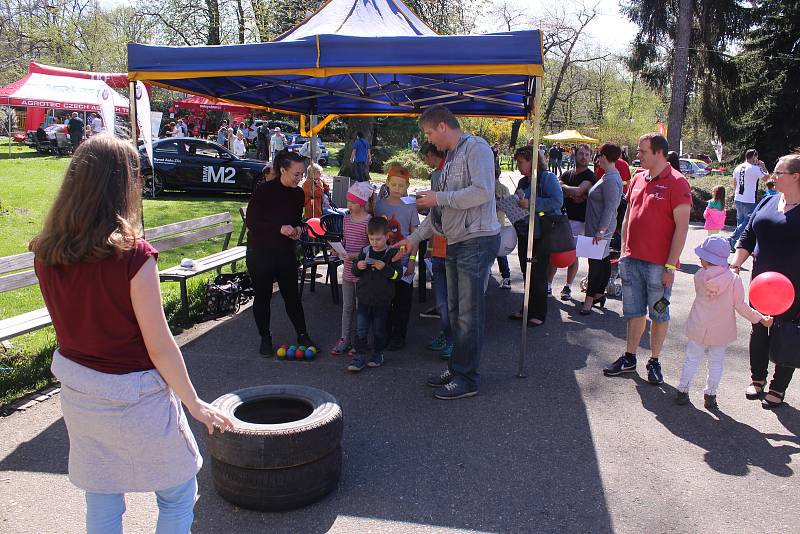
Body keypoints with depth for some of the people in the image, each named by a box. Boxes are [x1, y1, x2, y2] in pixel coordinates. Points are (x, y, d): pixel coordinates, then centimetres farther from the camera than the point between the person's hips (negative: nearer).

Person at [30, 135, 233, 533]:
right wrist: (194, 403, -9)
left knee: (101, 500, 23)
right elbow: (159, 346, -18)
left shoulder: (46, 253, -7)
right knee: (178, 493, 17)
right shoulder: (133, 255, -25)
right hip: (134, 398, -6)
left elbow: (70, 321, 6)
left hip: (76, 393, 6)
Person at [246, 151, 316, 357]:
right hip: (260, 252, -4)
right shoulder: (264, 190, -17)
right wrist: (279, 229, -25)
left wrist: (297, 228, -7)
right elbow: (251, 223, -16)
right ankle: (265, 338, 23)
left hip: (285, 251, 4)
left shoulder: (298, 194, 0)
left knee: (292, 295, 8)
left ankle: (302, 335, 21)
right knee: (263, 296, 8)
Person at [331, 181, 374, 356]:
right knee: (347, 306, 14)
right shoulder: (347, 218, 7)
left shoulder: (369, 221, -14)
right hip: (347, 269, 6)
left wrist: (355, 256, -24)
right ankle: (345, 339, 23)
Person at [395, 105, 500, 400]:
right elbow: (442, 209, 23)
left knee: (469, 314, -5)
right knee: (455, 310, 13)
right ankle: (456, 368, 24)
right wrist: (415, 237, 20)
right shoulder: (451, 158, 20)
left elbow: (482, 192, -22)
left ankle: (467, 378, 4)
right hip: (455, 243, 9)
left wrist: (439, 198, -13)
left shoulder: (476, 148, -8)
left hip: (477, 240, -9)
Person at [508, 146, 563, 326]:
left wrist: (530, 204, -25)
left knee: (538, 275, 0)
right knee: (527, 273, 14)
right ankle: (527, 309, 25)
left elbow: (557, 202, -23)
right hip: (524, 234, 8)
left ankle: (539, 314, 11)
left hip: (541, 235, -7)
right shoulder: (522, 182, 13)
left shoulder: (548, 178, -11)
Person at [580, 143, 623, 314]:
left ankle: (590, 299, 2)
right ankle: (599, 293, 25)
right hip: (599, 228, 10)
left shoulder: (611, 179, -20)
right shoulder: (609, 176, 12)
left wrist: (601, 231, -25)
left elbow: (609, 208, -24)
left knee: (596, 263, -4)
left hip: (600, 229, -10)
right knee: (604, 260, 15)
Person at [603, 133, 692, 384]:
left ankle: (654, 362, 20)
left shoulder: (676, 182, -9)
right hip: (632, 259, 6)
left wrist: (671, 266, -15)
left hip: (658, 264, -6)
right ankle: (629, 358, 25)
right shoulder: (637, 179, 11)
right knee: (634, 312, 14)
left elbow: (681, 226, -12)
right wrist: (624, 251, 13)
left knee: (659, 314, 7)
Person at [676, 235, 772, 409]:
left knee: (692, 359, 12)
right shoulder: (734, 279, -13)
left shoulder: (699, 276, -12)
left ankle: (682, 390, 17)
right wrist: (761, 318, 1)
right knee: (716, 363, 14)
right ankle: (710, 395, 20)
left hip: (699, 328, 0)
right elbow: (741, 306, -10)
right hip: (721, 331, 0)